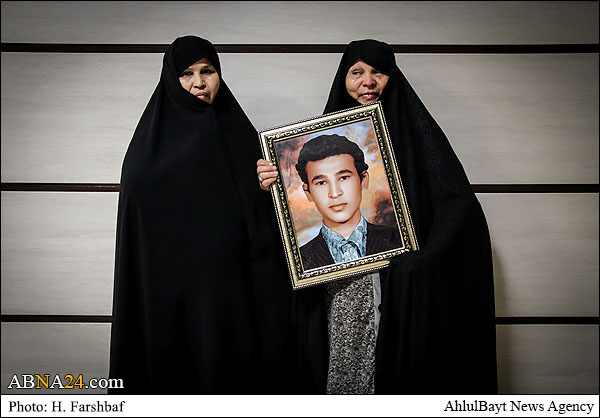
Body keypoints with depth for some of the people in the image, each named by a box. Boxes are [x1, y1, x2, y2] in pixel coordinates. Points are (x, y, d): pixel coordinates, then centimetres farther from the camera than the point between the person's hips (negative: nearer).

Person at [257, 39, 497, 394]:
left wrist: (420, 264, -20)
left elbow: (459, 203, -7)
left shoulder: (415, 128, 3)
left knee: (399, 375, 0)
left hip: (401, 286, -2)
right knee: (339, 377, 5)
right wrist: (273, 185, -11)